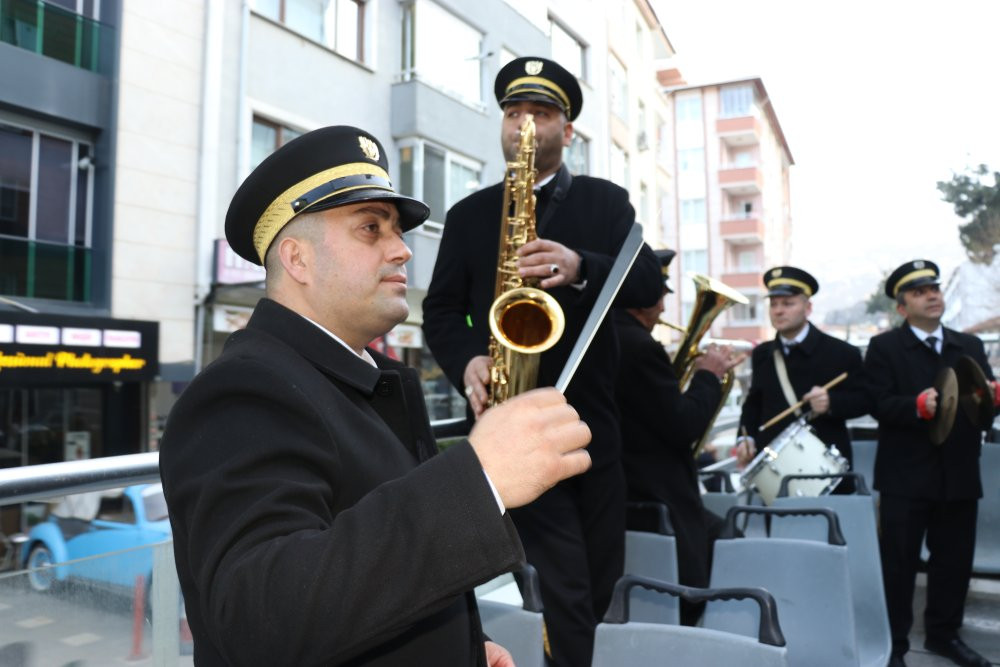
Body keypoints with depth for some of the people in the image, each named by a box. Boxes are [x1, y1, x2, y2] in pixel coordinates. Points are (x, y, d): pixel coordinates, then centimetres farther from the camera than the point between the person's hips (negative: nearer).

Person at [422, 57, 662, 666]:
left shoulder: (606, 201, 9)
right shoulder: (469, 214, 9)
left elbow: (649, 283, -3)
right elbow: (440, 310, 6)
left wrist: (581, 268, -22)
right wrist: (468, 363, -15)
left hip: (592, 414, 2)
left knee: (603, 575, 14)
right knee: (568, 587, -5)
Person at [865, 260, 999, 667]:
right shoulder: (884, 347, -2)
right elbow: (880, 405, -13)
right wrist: (919, 405, -31)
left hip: (960, 475, 5)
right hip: (906, 477, -5)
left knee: (955, 561, 15)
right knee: (898, 564, 3)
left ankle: (943, 633, 34)